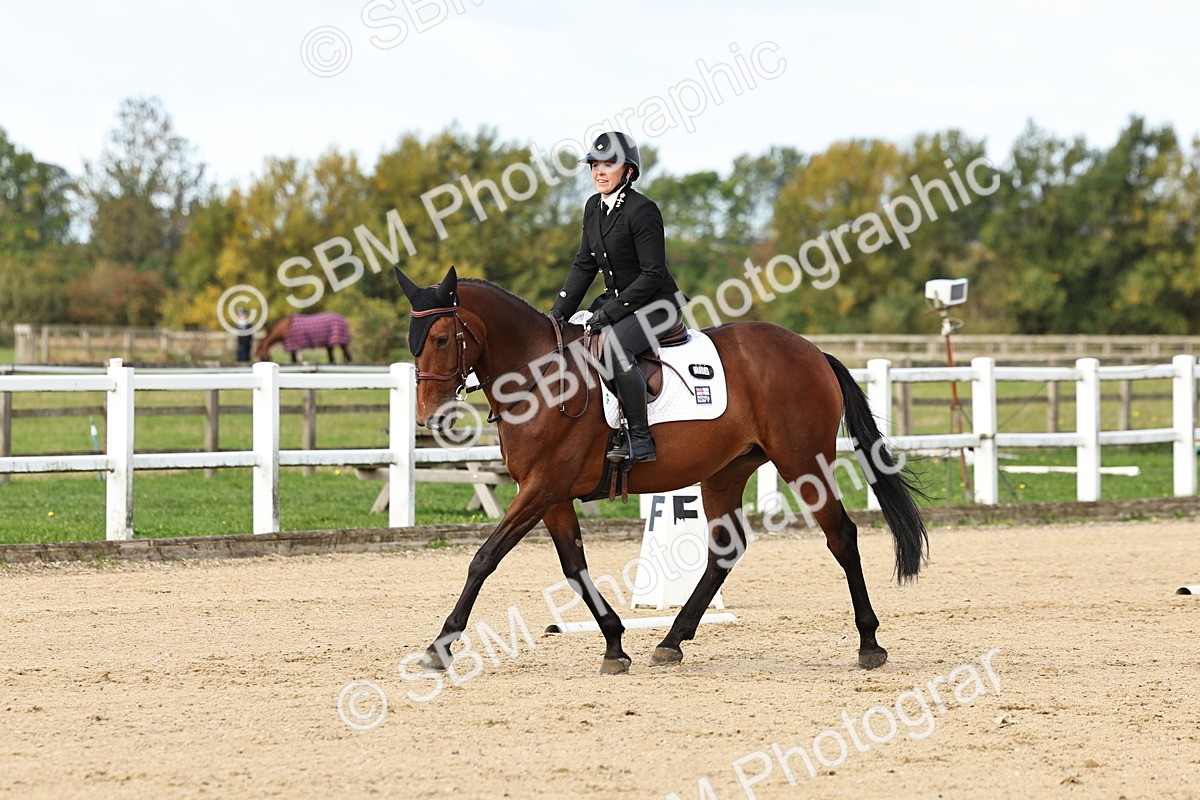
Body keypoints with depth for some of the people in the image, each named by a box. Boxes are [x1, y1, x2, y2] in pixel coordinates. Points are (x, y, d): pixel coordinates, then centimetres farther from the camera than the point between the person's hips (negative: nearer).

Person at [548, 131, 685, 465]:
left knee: (614, 346, -34)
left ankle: (640, 439, -27)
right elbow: (584, 265, 12)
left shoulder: (642, 210, -18)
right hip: (616, 298, 9)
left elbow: (652, 274, -20)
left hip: (656, 304, -9)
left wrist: (610, 312, -23)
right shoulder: (594, 207, 7)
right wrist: (559, 312, 0)